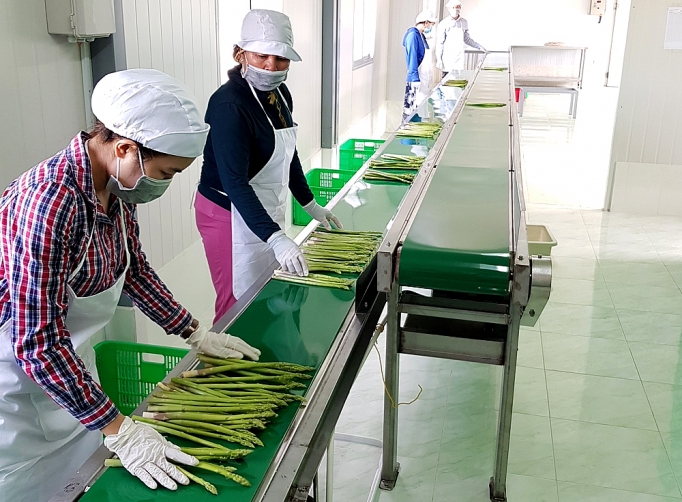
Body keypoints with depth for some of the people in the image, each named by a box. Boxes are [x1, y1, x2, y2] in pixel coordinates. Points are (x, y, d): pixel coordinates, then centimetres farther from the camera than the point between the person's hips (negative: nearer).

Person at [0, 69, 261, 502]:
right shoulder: (49, 201, -33)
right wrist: (121, 431, -30)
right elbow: (38, 344, -32)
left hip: (71, 363, 8)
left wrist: (197, 334, 9)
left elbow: (135, 270, 9)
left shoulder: (118, 185, -7)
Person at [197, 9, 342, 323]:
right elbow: (235, 182, -30)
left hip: (268, 212, 8)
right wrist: (275, 238, -38)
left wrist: (310, 204, 16)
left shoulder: (280, 94, 1)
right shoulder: (229, 105, -24)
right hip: (232, 216, -8)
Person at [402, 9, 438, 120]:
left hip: (423, 77, 10)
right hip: (415, 78, -10)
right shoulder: (413, 35, -14)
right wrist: (415, 79, -23)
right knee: (412, 107, -7)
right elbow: (412, 58, -19)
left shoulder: (421, 35, 14)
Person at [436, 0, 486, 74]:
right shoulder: (443, 24, -2)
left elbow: (467, 39, 21)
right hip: (447, 58, -3)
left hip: (459, 59, 4)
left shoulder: (464, 22, 11)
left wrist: (479, 46, 14)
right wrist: (438, 60, -7)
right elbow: (439, 43, -2)